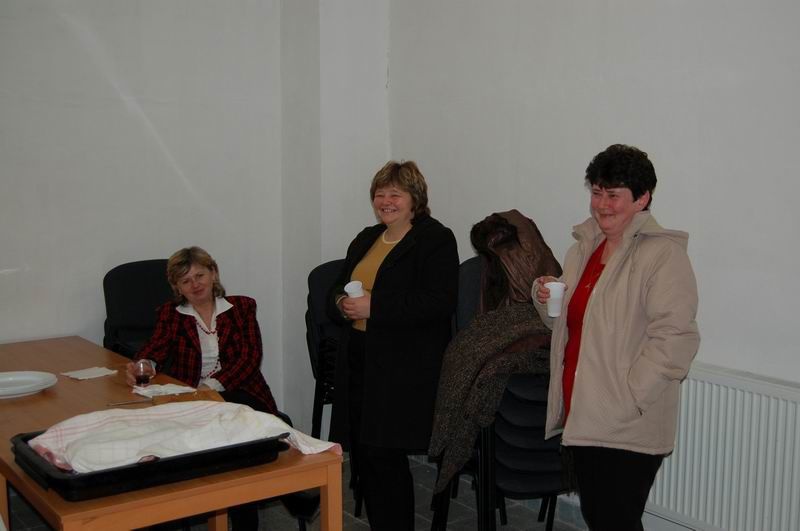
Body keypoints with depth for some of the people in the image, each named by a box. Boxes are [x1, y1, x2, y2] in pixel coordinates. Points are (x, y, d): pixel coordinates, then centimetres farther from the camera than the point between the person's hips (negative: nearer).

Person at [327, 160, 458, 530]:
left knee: (384, 457, -5)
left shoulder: (436, 240, -5)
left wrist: (374, 306, -20)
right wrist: (342, 303, -3)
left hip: (403, 370, -7)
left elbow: (439, 303, -18)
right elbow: (336, 290, 22)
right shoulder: (365, 239, 18)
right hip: (359, 363, 7)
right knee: (362, 456, 9)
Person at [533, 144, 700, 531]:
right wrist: (546, 299, 2)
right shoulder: (583, 248, 13)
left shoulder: (663, 254, -13)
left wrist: (628, 398, -23)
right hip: (580, 418, 8)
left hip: (628, 430, -8)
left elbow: (674, 338, -22)